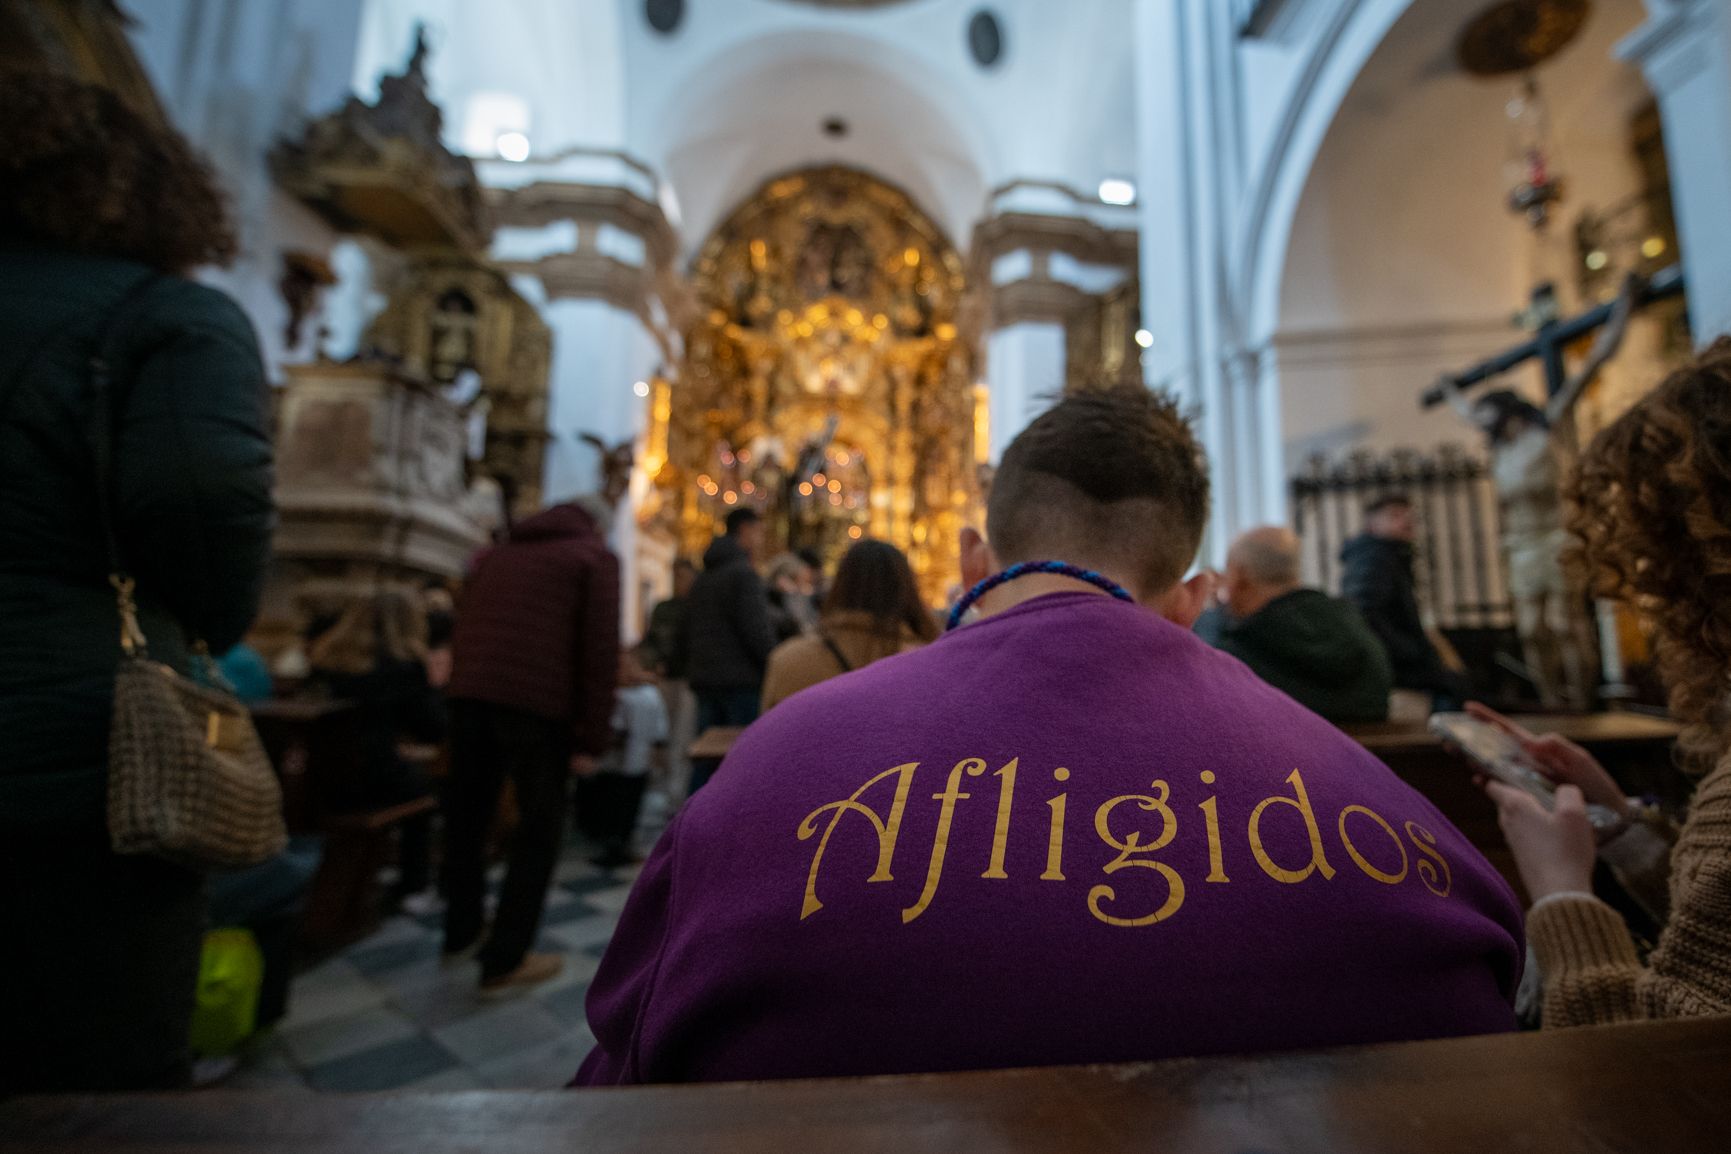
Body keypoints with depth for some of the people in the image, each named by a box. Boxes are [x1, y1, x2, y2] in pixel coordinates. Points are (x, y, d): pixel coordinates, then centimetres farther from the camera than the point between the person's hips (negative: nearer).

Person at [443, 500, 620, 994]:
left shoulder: (496, 552, 26)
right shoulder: (595, 557, 6)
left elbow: (463, 630, 24)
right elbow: (599, 650, -4)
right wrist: (592, 738, -4)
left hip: (469, 693, 6)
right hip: (538, 702, -6)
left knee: (467, 817, 19)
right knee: (539, 827, 6)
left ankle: (461, 933, 36)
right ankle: (504, 960, 11)